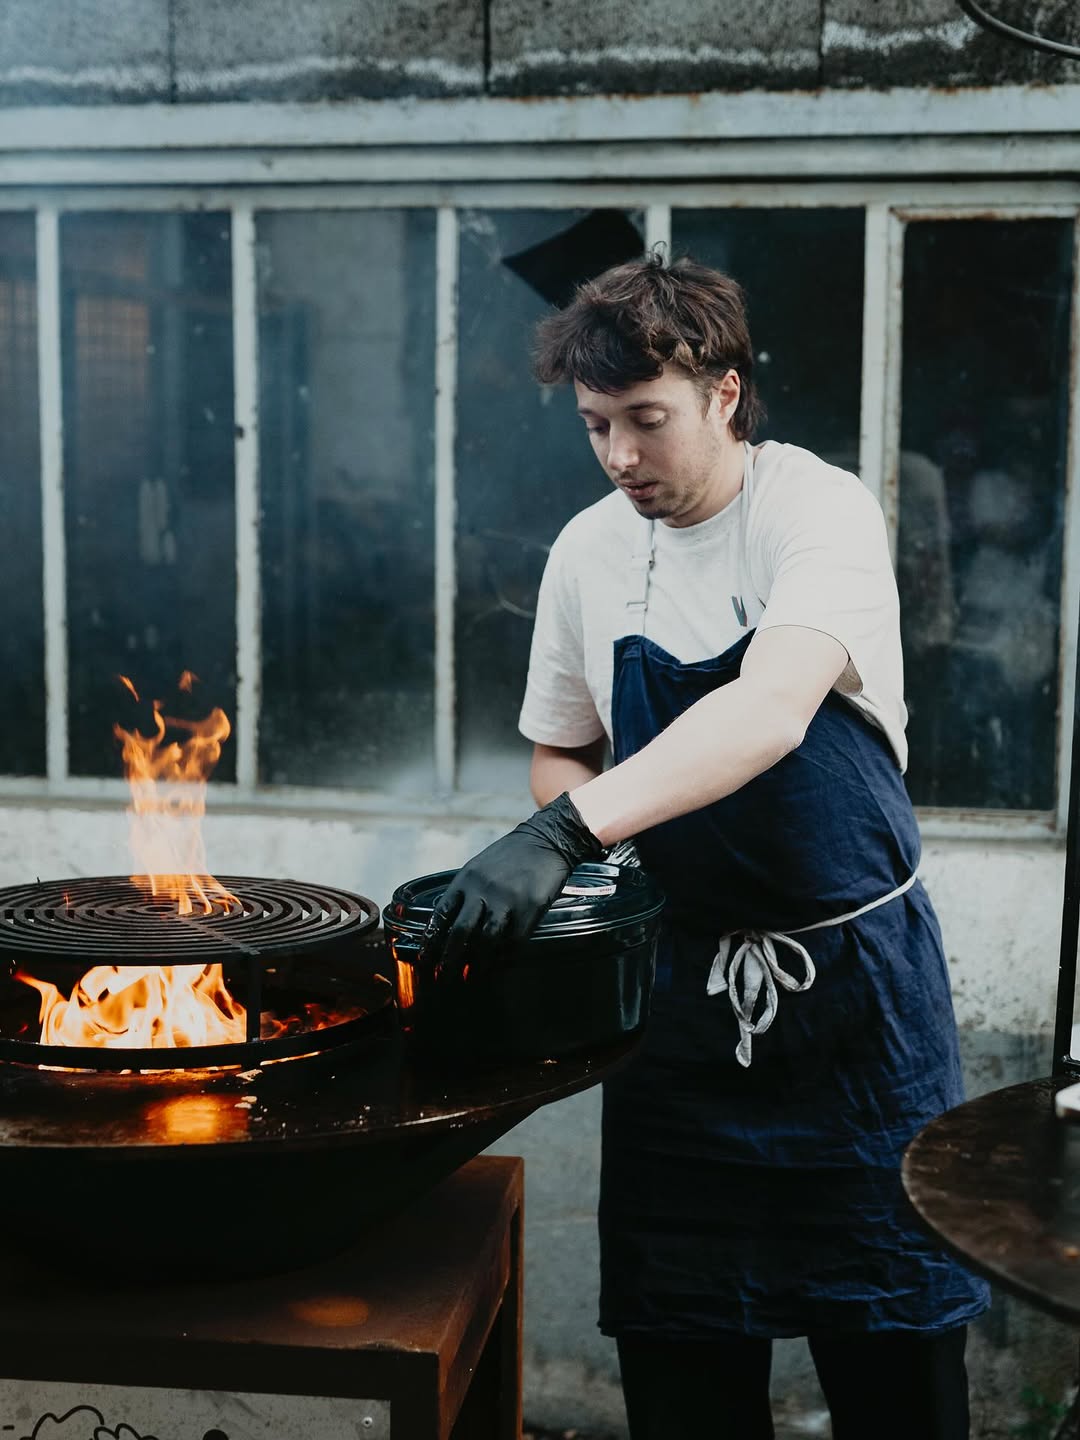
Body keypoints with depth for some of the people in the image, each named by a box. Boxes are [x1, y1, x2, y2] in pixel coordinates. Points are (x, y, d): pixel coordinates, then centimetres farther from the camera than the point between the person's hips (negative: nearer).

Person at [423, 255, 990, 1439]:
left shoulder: (820, 511, -15)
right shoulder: (589, 554, 1)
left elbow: (771, 709, -33)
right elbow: (560, 752, 13)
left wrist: (567, 831, -44)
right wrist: (576, 866, -8)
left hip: (851, 973, -4)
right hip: (679, 975, 4)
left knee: (893, 1341, 6)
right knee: (679, 1343, 10)